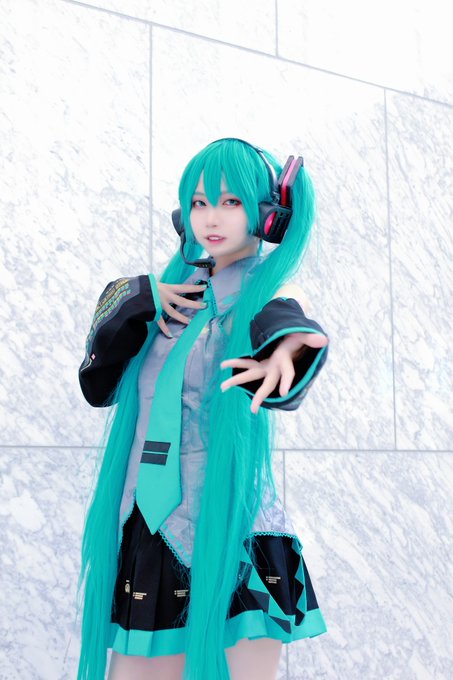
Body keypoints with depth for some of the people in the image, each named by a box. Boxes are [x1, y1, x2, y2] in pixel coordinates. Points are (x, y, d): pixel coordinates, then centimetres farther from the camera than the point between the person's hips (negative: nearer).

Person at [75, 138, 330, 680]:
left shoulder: (269, 296, 0)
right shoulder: (175, 291, 13)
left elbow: (292, 330, -26)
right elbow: (97, 383, 7)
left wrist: (282, 357, -50)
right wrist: (142, 301, -6)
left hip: (231, 536, -4)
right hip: (150, 534, 4)